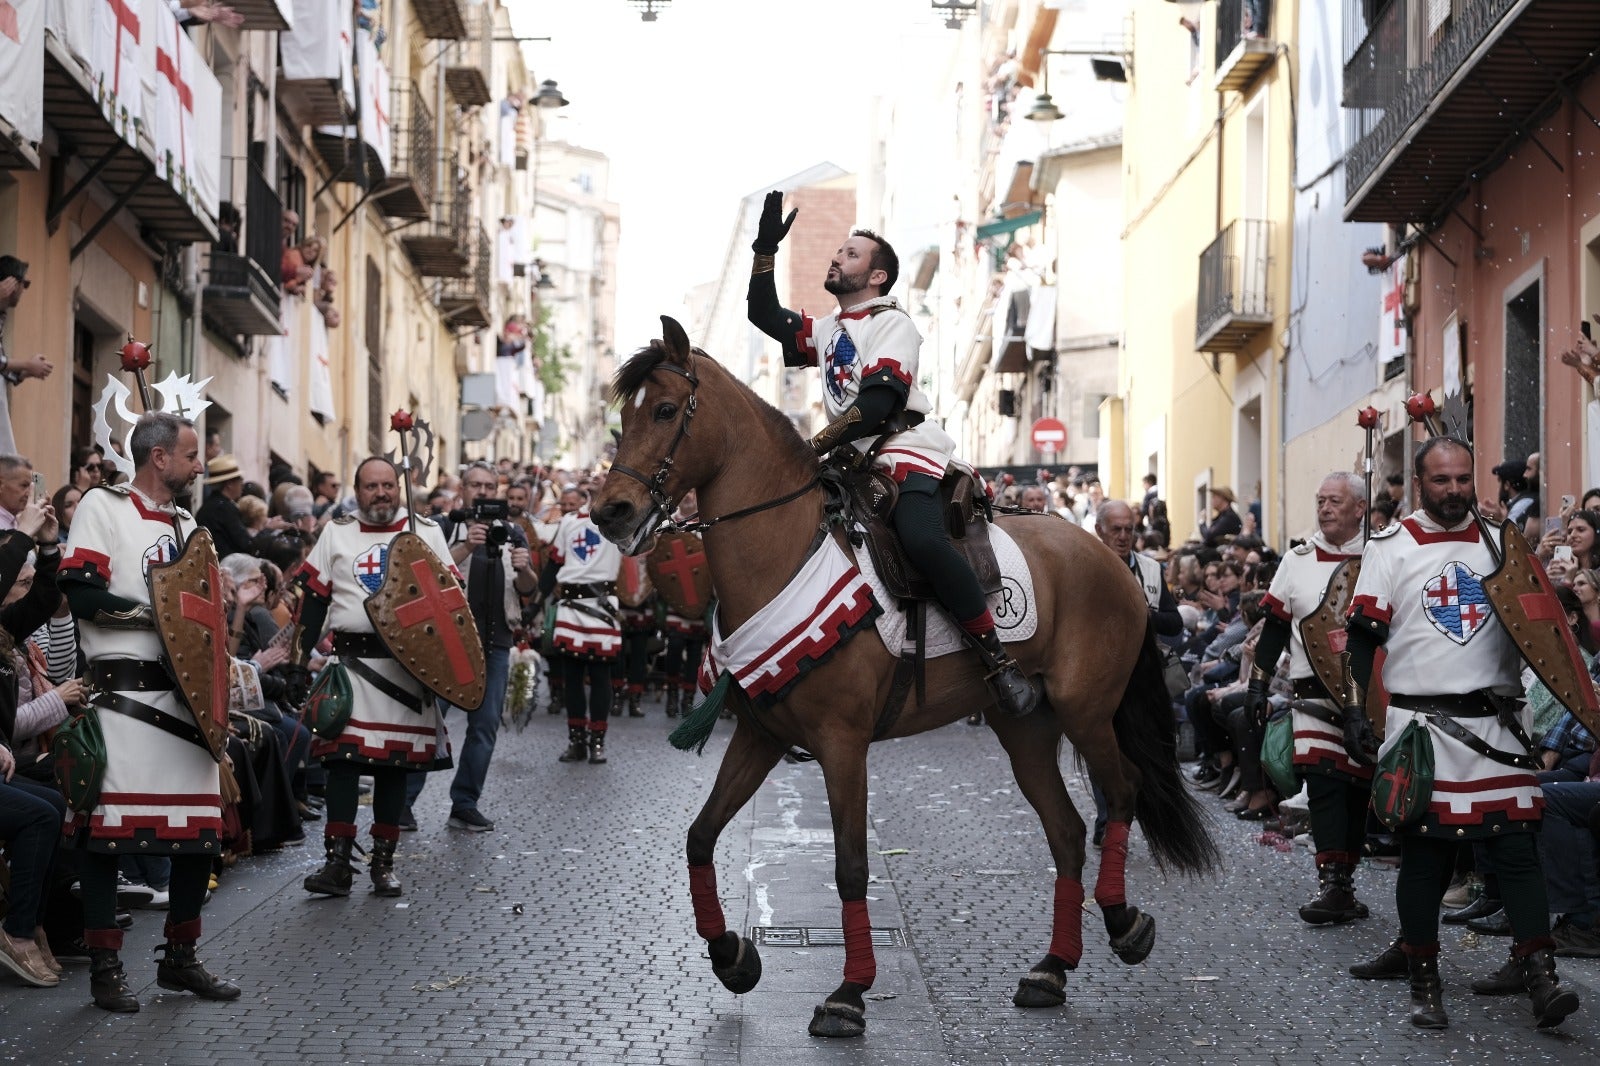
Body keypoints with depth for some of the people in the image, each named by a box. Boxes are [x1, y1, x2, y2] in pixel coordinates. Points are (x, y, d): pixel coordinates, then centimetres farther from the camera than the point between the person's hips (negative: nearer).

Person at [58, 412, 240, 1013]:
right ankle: (105, 969, 2)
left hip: (187, 694, 7)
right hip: (125, 693, -7)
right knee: (107, 829, -7)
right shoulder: (103, 506, -2)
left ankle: (180, 960, 18)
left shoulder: (186, 523, 20)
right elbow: (83, 594, -14)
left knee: (200, 830, 6)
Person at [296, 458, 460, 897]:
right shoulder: (336, 533, 10)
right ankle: (337, 862, -7)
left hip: (407, 663, 0)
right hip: (351, 661, 0)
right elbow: (313, 595, 8)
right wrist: (307, 651, -2)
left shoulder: (426, 533, 9)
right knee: (343, 757, -9)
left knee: (395, 765, 5)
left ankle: (383, 862, 13)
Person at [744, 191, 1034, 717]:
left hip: (907, 450, -9)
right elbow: (765, 316, 25)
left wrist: (815, 445, -20)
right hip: (856, 464, 9)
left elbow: (879, 399, -15)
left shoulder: (892, 323, 0)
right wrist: (766, 248, 16)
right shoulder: (828, 330, 26)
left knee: (920, 537, -35)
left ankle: (999, 661, -33)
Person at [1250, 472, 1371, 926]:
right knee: (1323, 783, -12)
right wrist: (1258, 684, 5)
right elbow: (1274, 628, 11)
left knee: (1358, 789, 3)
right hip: (1315, 695, 1)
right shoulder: (1297, 561, 7)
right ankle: (1332, 885, -12)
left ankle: (1343, 884, 12)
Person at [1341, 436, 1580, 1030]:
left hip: (1493, 726, 2)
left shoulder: (1500, 543, 12)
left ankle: (1541, 979, -6)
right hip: (1420, 724, -2)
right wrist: (1355, 715, -9)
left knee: (1517, 847, -5)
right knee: (1424, 857, 1)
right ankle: (1424, 986, 12)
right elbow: (1362, 639, -1)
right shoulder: (1390, 549, 2)